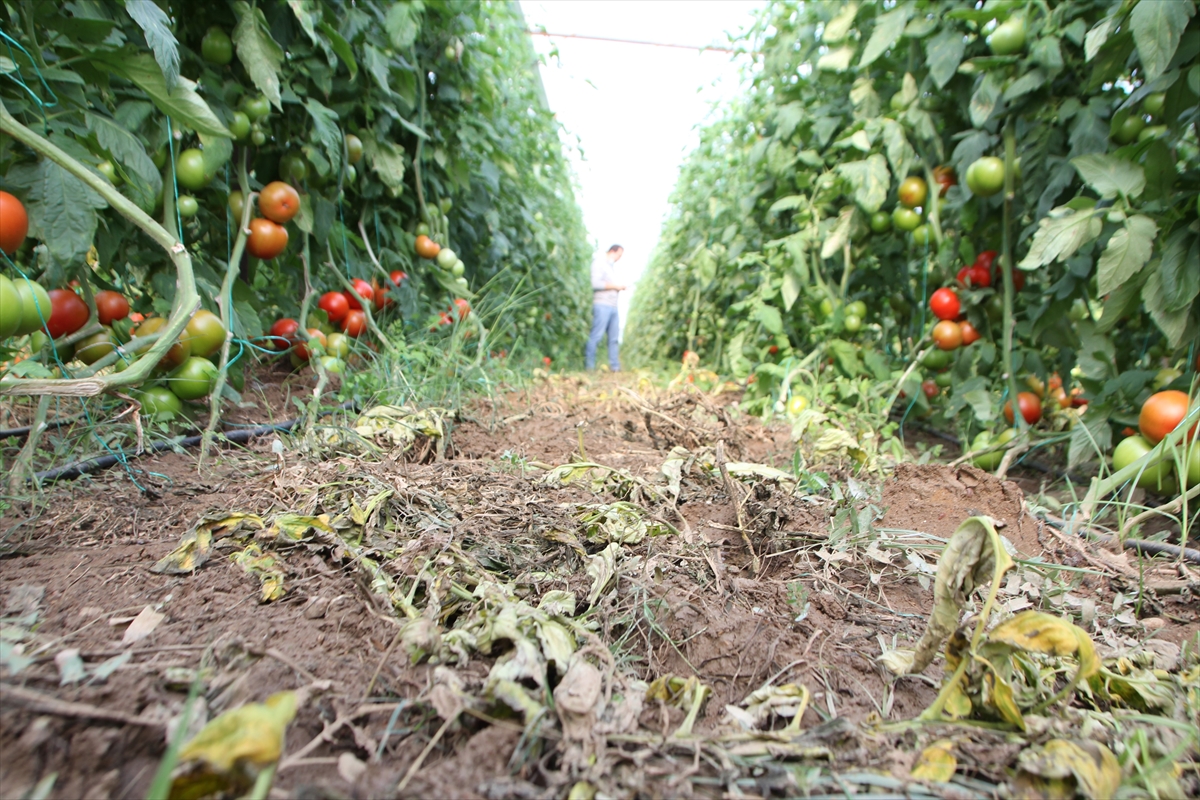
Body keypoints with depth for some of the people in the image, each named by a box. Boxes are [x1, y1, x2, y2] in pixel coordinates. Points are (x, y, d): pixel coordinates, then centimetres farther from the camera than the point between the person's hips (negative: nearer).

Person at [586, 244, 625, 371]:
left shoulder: (613, 266, 23)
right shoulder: (599, 262, -1)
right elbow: (596, 283, -13)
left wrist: (620, 287, 8)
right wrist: (615, 286, -8)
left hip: (613, 307, 8)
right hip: (602, 305, -8)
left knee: (614, 338, 3)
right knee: (596, 336, -8)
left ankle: (615, 366, 4)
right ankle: (589, 367, -6)